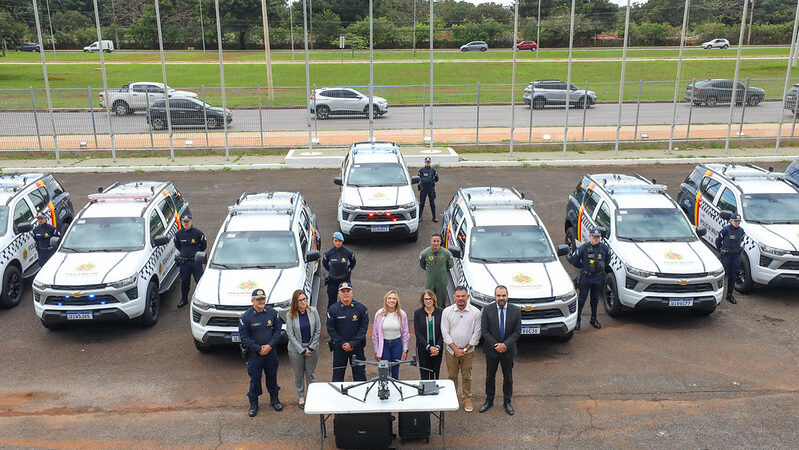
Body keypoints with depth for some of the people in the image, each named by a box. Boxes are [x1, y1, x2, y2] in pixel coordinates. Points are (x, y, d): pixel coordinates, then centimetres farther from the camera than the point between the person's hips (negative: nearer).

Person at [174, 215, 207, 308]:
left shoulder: (197, 233, -8)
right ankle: (184, 299, 28)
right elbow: (177, 245, 21)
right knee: (184, 281, 11)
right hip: (184, 261, 3)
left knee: (199, 280, -3)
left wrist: (197, 253, 8)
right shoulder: (178, 234, 1)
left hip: (196, 261, -3)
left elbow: (204, 245, 5)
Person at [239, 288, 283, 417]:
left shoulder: (272, 312, -3)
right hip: (254, 353, -2)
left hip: (271, 352, 3)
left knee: (272, 376, 16)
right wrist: (259, 348, -15)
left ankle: (274, 399, 35)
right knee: (254, 379, 6)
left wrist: (270, 345, -12)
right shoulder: (246, 316, -11)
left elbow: (278, 330, 1)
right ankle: (253, 404, 23)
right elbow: (244, 337, -9)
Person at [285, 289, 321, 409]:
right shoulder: (291, 315, -11)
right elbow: (290, 334, -9)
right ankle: (301, 397, 28)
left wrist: (311, 347, -6)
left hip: (312, 348, 1)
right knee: (298, 374, 12)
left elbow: (318, 330, -3)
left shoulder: (313, 311, -8)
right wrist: (302, 350, -11)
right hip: (296, 349, 0)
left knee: (310, 373, 12)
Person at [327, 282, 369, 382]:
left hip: (357, 347, 0)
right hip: (339, 347, 0)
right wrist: (342, 343, -11)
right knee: (337, 376, 7)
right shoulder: (333, 309, -4)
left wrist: (352, 344, -12)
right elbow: (330, 329, -3)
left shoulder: (361, 308, -4)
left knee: (360, 375, 7)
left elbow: (363, 328, -5)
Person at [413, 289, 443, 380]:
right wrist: (429, 347, -16)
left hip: (437, 348, 1)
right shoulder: (418, 313, -4)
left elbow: (442, 332, 0)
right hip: (423, 348, -1)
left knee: (435, 373, 7)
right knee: (424, 374, 0)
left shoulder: (440, 312, -1)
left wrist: (438, 347, -12)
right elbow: (417, 333, -7)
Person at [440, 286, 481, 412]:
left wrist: (465, 349, -8)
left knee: (466, 376, 9)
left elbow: (476, 333, -4)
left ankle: (467, 399, 25)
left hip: (468, 351, 0)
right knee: (452, 376, 10)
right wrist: (456, 349, -11)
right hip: (451, 350, 1)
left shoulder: (475, 312, -7)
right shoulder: (447, 311, -6)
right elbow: (445, 333, -5)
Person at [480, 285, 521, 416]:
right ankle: (489, 401, 28)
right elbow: (484, 331, -8)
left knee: (508, 378, 12)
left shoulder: (515, 311, -7)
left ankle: (507, 402, 28)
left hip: (508, 350, 0)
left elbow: (517, 331, -6)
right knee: (490, 377, 13)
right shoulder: (487, 310, -9)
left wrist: (505, 345, -17)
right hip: (491, 350, 0)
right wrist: (496, 345, -16)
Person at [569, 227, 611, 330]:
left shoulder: (604, 247, -3)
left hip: (598, 278, 3)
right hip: (585, 277, -3)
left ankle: (594, 319, 28)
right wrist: (583, 266, 3)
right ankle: (577, 320, 12)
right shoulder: (583, 248, -12)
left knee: (595, 299, 15)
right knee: (582, 299, 2)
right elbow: (574, 260, -3)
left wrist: (602, 266, 13)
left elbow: (608, 257, 19)